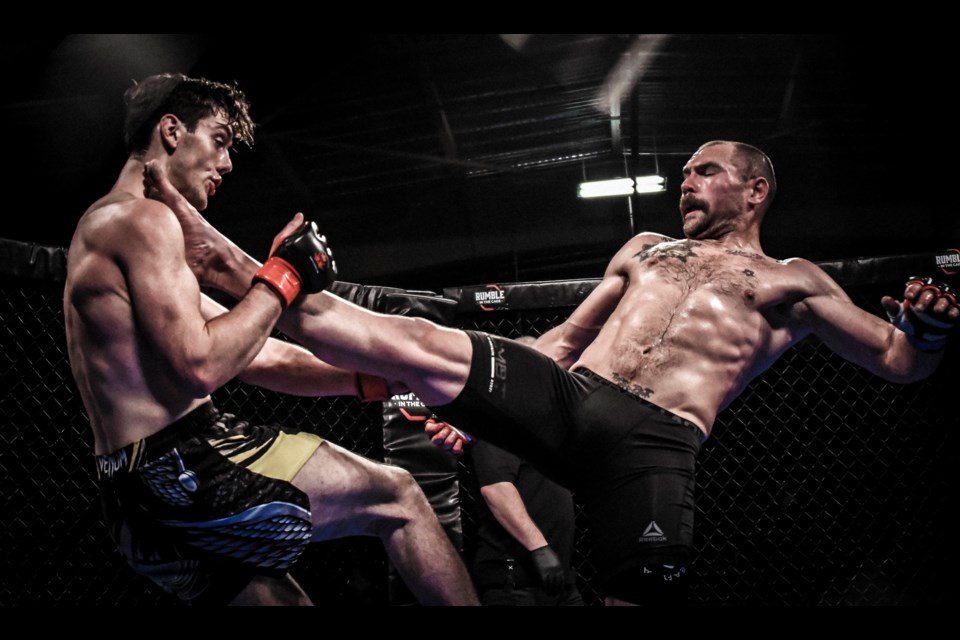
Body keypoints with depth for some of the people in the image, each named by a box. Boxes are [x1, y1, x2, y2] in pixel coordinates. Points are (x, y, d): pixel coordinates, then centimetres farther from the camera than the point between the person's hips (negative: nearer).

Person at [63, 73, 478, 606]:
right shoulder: (143, 219, -9)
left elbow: (255, 357, 20)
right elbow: (199, 367, -21)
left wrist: (371, 381, 12)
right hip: (182, 461, -10)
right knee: (395, 497, 0)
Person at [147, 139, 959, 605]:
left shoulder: (793, 282, 18)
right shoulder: (646, 247, 30)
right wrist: (475, 403, 20)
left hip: (652, 441, -3)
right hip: (561, 395, 3)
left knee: (640, 596, -13)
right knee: (422, 344, -15)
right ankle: (231, 269, -18)